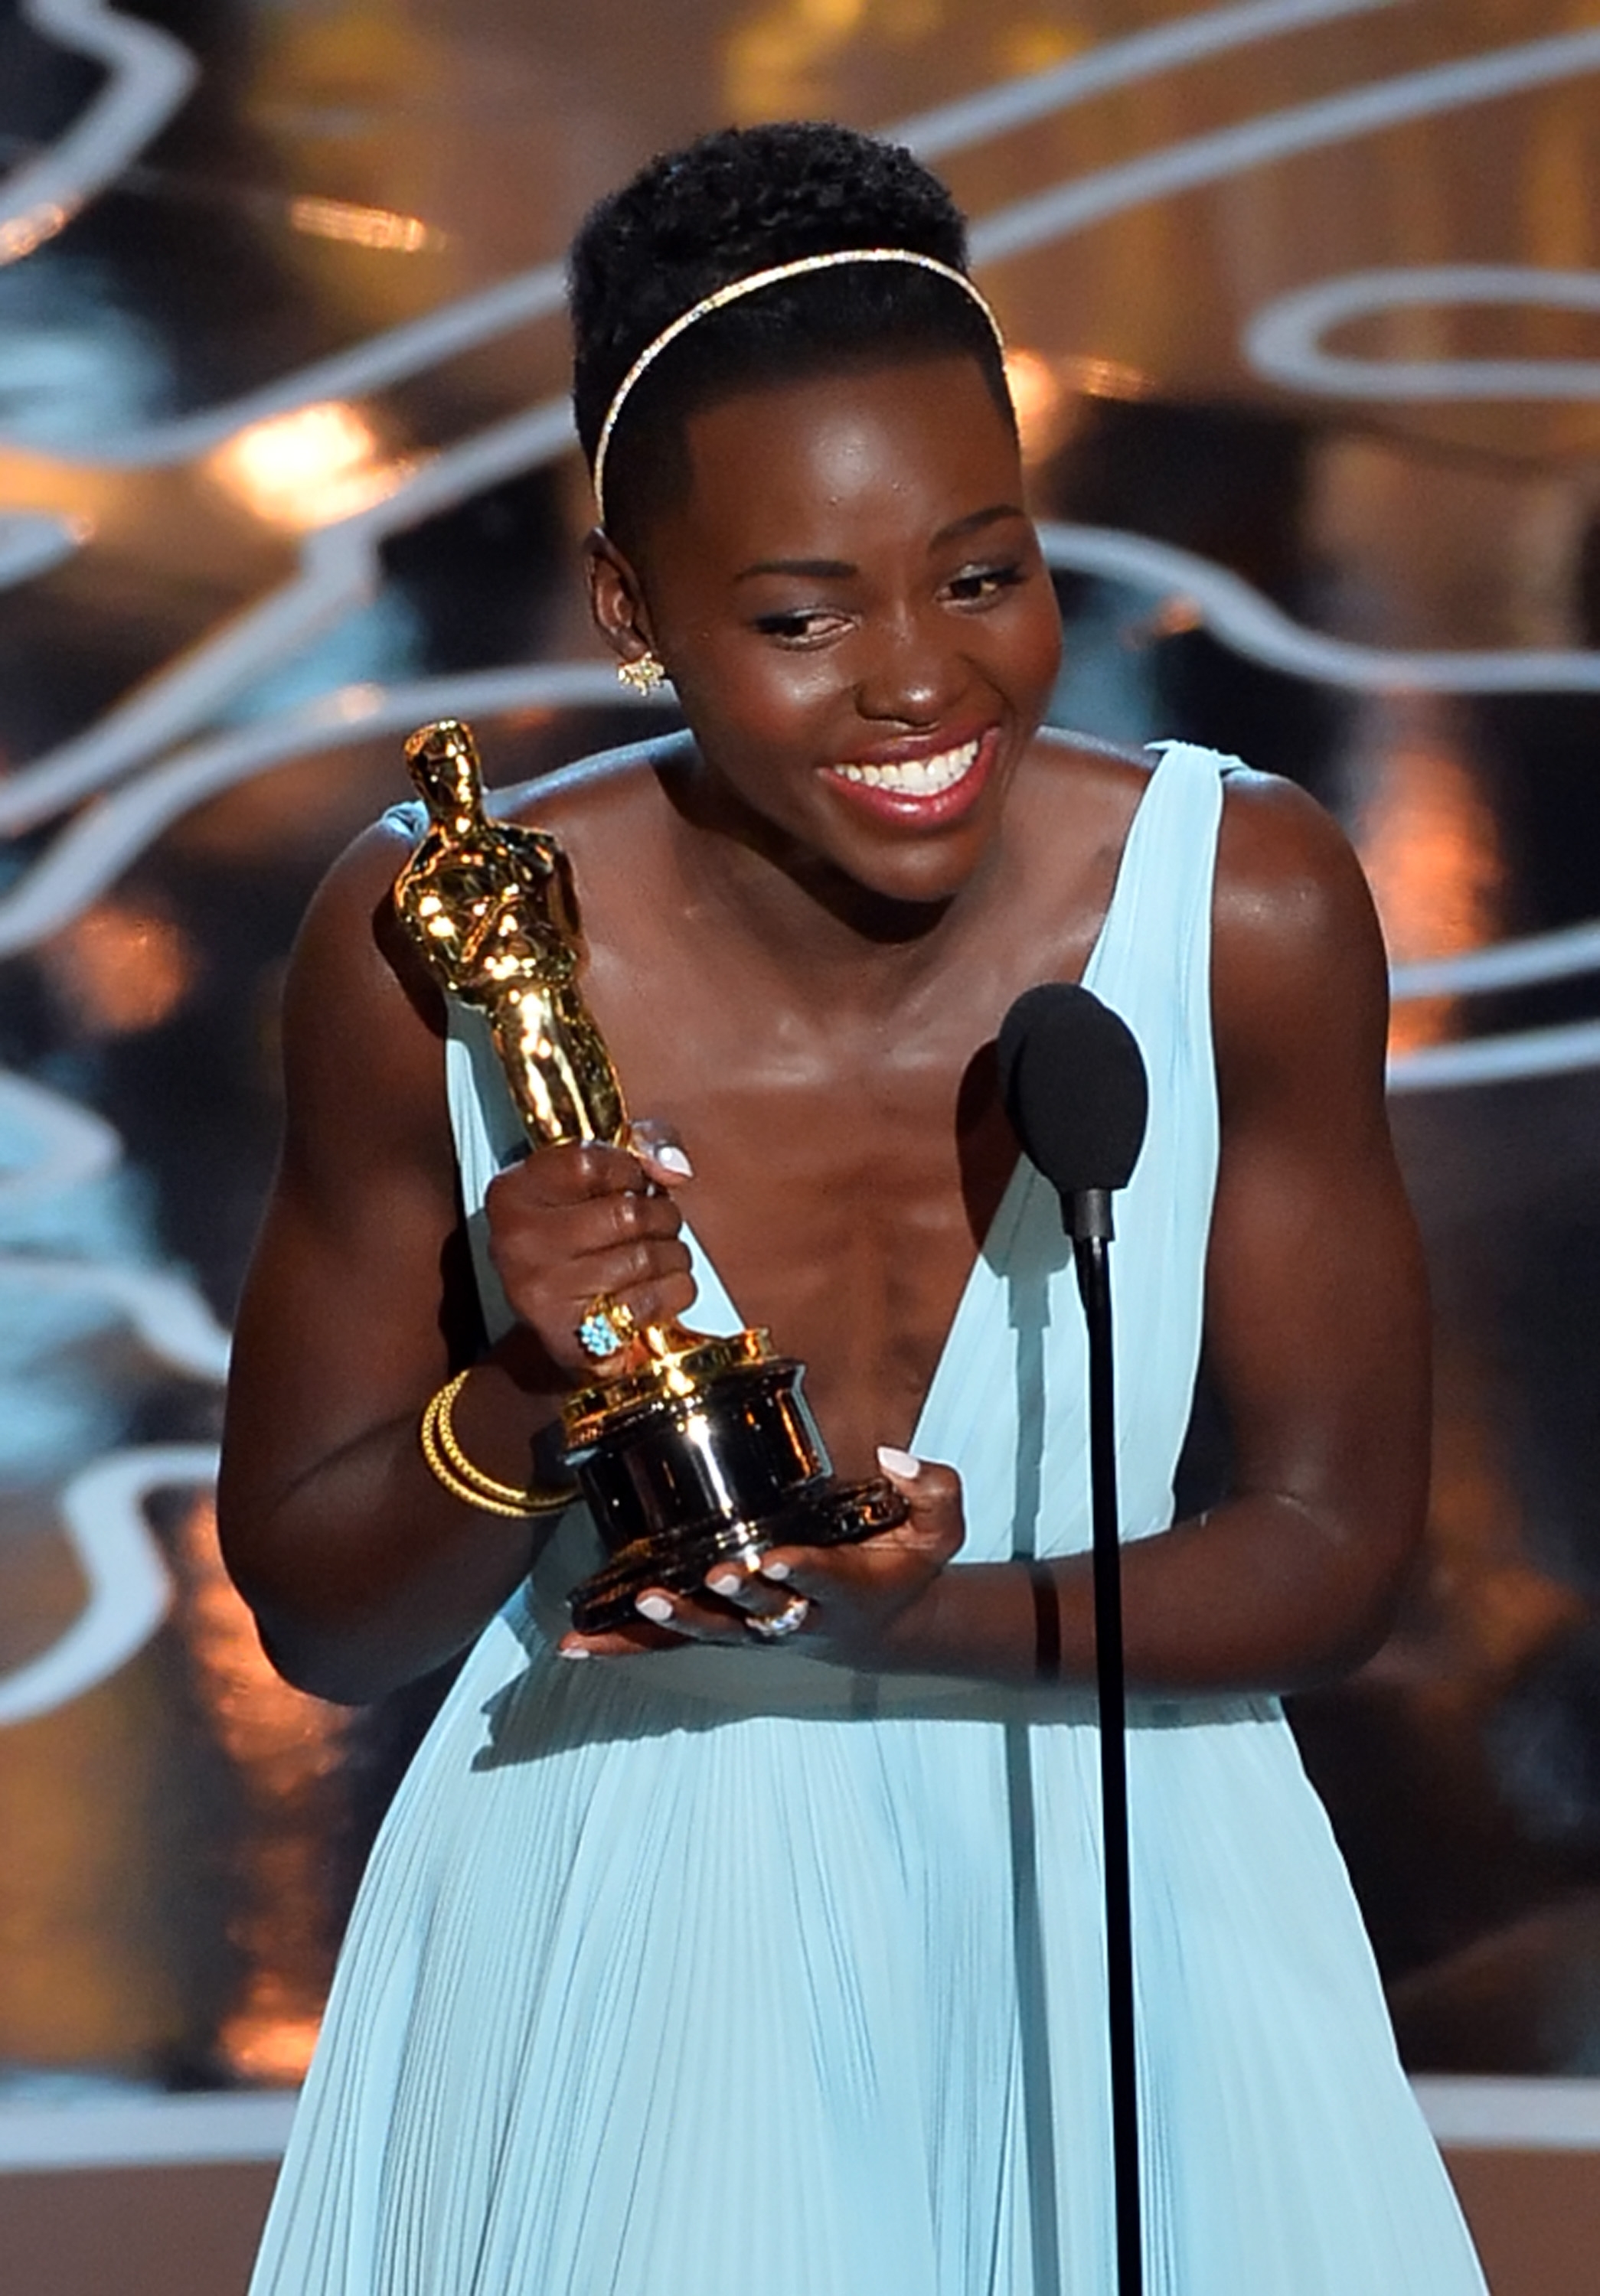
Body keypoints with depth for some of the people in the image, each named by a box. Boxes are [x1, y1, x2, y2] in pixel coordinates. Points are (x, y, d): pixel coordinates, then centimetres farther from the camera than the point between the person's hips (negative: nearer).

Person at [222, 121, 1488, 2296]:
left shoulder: (1246, 909, -15)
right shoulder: (432, 956, -16)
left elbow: (1341, 1538, -7)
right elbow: (312, 1613, -6)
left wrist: (926, 1622, -23)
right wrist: (536, 1396, -26)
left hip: (1127, 1914, 1)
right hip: (627, 1936, -1)